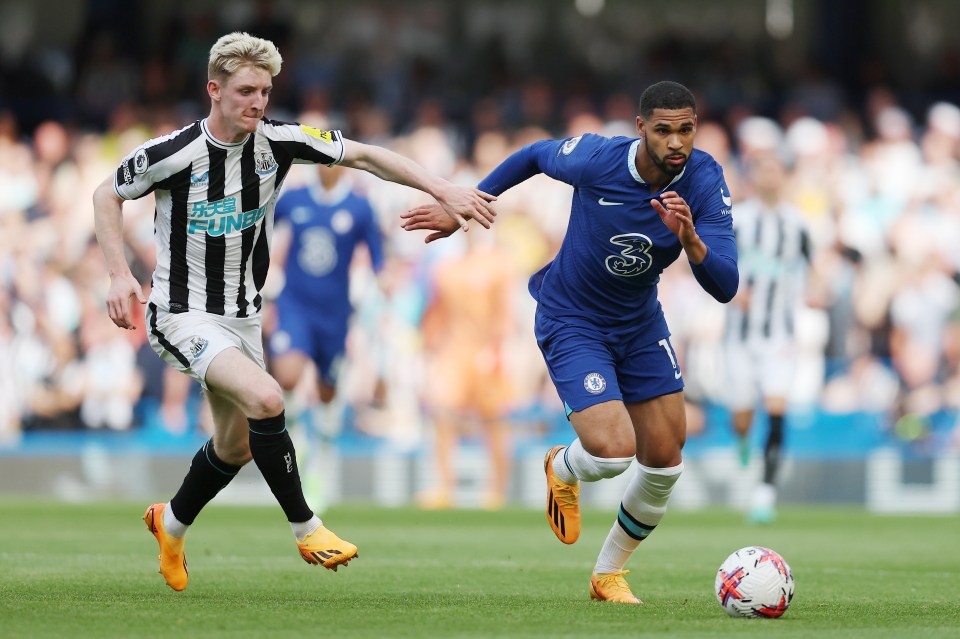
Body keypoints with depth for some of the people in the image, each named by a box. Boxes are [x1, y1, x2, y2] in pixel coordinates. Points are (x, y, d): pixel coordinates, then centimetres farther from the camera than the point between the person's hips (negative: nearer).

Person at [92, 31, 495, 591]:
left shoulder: (278, 142, -8)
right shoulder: (173, 154, -19)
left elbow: (365, 156, -5)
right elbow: (108, 195, -3)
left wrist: (445, 192, -13)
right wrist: (120, 274, -13)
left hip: (243, 315, 6)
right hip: (184, 315, -6)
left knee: (236, 446, 16)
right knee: (266, 399, -27)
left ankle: (171, 525, 43)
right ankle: (306, 529, -13)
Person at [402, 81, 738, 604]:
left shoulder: (704, 182, -19)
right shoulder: (596, 159, -25)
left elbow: (724, 288, -24)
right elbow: (536, 155, -2)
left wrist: (690, 238, -43)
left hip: (640, 323, 4)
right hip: (571, 321, -4)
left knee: (665, 461, 3)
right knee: (612, 451, -21)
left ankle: (609, 574, 27)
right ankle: (563, 471, 18)